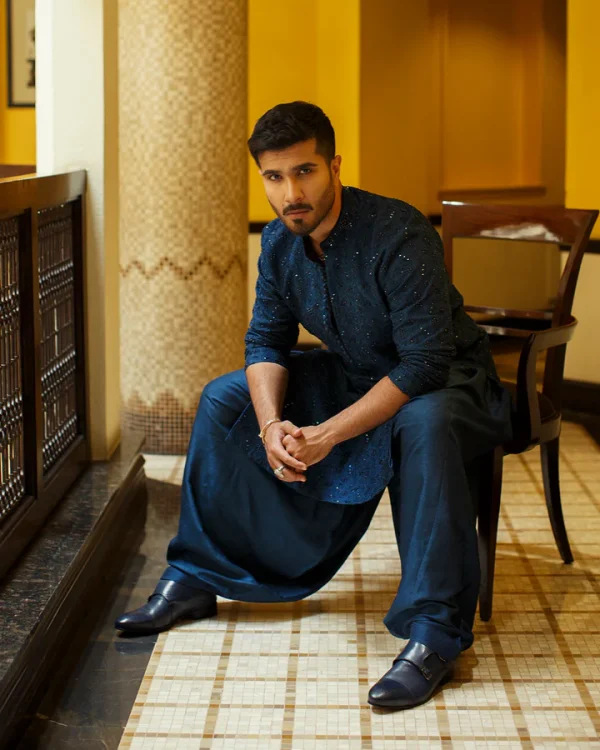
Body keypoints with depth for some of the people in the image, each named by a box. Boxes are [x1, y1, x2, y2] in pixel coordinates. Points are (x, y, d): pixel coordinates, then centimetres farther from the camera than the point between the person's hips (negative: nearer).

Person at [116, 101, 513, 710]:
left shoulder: (398, 236, -30)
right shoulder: (280, 239, -7)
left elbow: (425, 363, -33)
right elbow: (266, 341, 0)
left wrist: (326, 436, -35)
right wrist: (271, 424, -21)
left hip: (445, 380, -7)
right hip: (350, 373, 7)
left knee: (424, 424, -41)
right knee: (224, 399, -2)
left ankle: (433, 632, -36)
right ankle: (195, 578, 6)